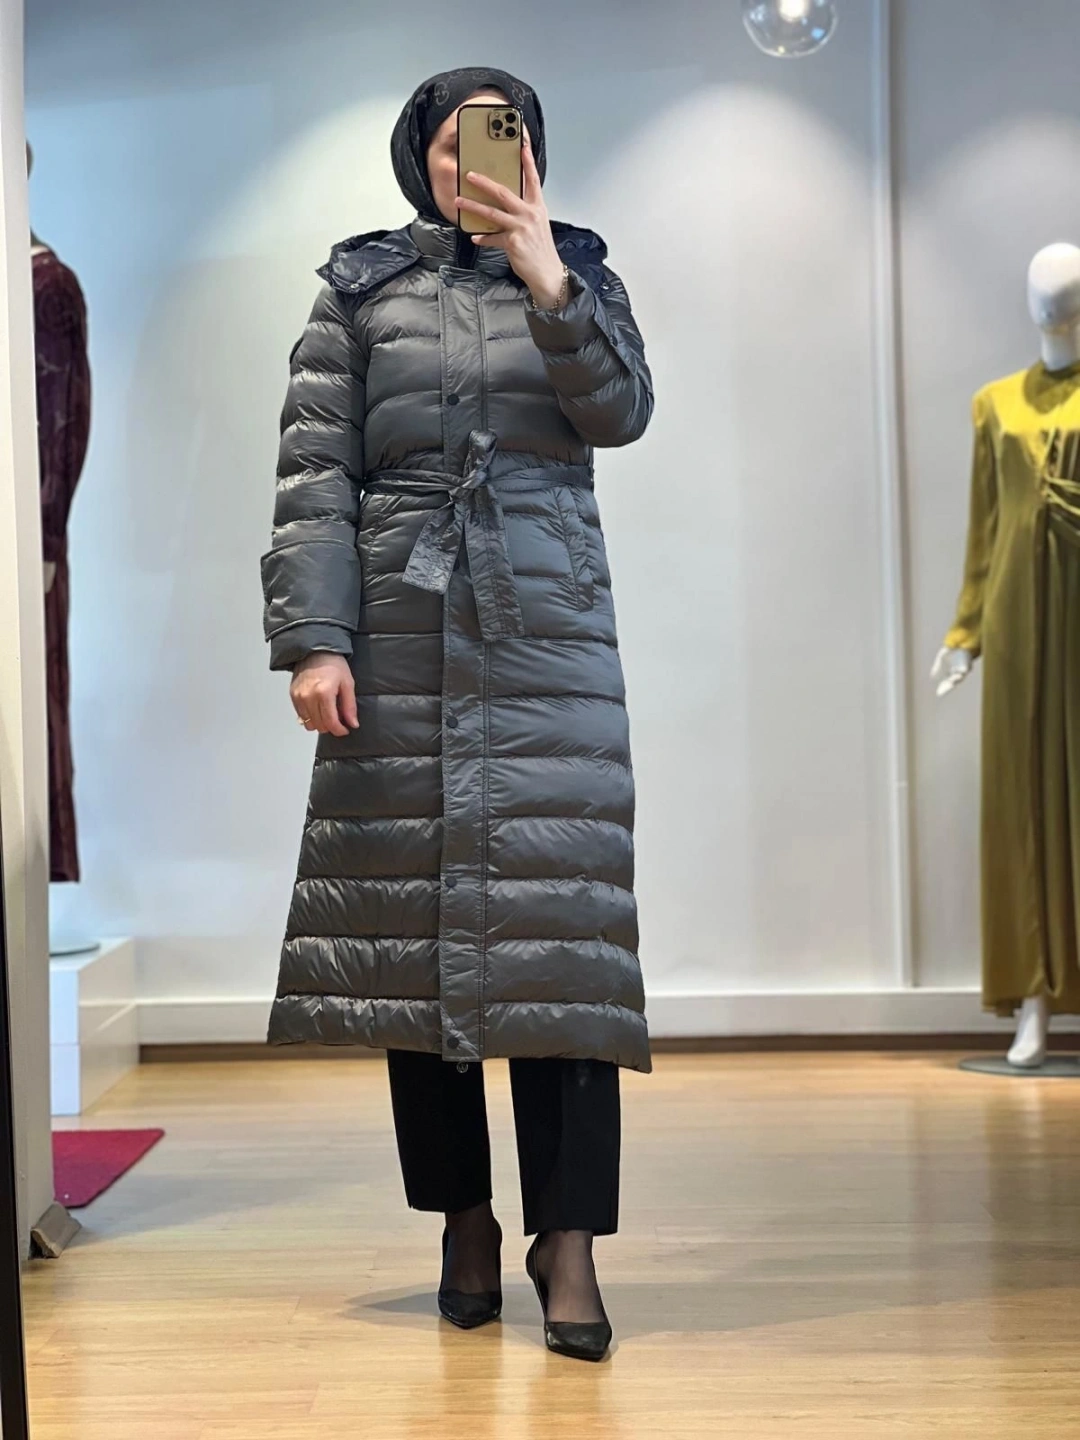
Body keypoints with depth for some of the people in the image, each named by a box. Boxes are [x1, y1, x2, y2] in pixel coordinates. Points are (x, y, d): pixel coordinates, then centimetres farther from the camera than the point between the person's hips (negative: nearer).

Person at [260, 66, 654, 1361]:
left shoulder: (576, 272, 14)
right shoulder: (361, 286, 10)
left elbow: (621, 409, -4)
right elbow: (313, 474, 1)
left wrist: (546, 283, -15)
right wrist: (312, 638, -9)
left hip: (547, 631, 0)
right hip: (401, 635, 0)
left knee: (554, 917, -8)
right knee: (412, 914, 2)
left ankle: (568, 1237, -3)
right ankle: (463, 1219, 15)